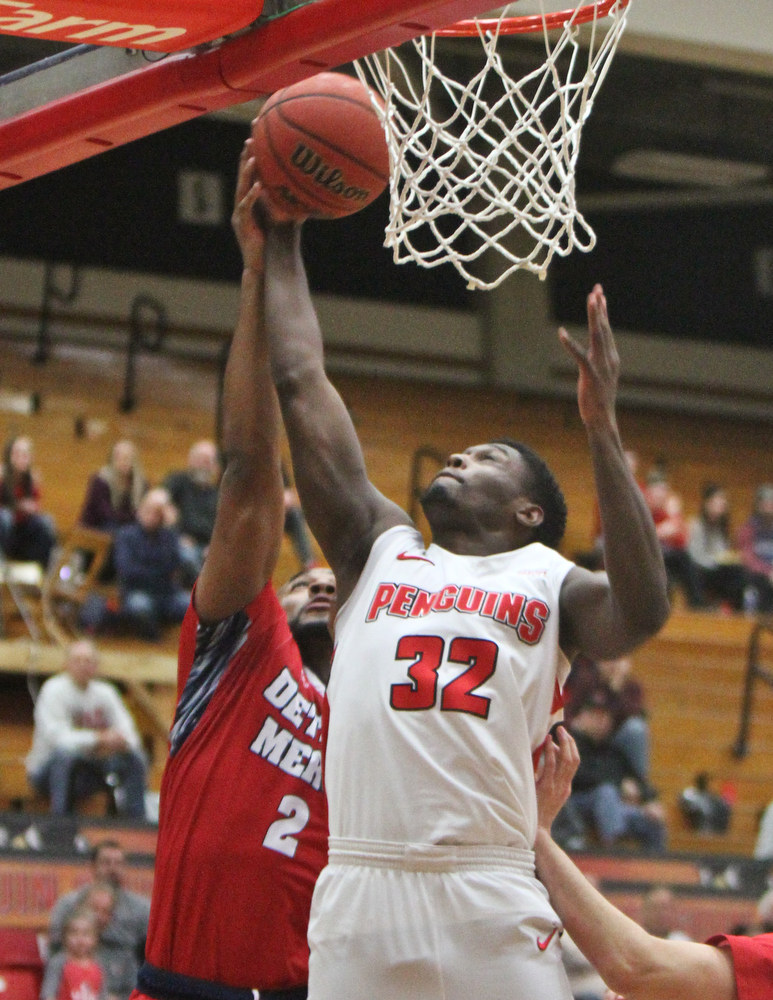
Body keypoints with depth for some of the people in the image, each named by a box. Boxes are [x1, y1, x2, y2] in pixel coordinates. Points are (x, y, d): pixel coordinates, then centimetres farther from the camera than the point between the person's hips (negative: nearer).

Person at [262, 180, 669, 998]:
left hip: (488, 902, -2)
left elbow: (642, 610, -10)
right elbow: (300, 385, 19)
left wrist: (602, 430, -10)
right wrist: (280, 242, 21)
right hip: (359, 894, 2)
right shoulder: (379, 551, 20)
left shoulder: (548, 584, 13)